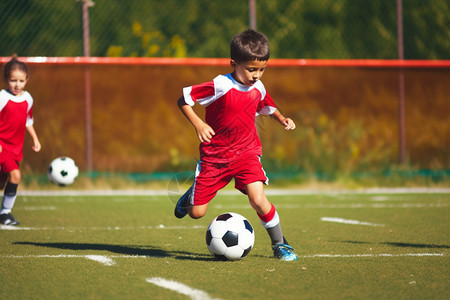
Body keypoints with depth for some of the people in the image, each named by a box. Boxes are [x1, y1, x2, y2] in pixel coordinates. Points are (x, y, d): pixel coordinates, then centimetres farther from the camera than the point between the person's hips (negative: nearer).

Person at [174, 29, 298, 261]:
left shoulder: (258, 89, -1)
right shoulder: (220, 86, -18)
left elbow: (267, 107, 23)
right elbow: (183, 100, -12)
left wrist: (282, 119, 5)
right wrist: (198, 124, -24)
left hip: (246, 154, 2)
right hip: (214, 155, -2)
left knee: (258, 200, -21)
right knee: (196, 213, 1)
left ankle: (279, 244, -2)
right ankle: (191, 196, 38)